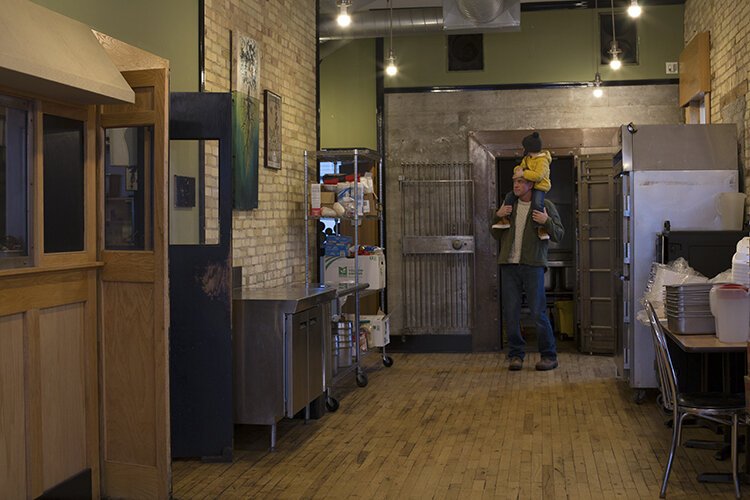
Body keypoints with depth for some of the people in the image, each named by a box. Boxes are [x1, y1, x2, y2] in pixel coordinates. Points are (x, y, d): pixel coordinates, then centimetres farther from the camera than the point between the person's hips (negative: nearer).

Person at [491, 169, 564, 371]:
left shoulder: (545, 205, 4)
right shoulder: (508, 205, 16)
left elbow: (559, 235, 1)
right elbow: (496, 235, 18)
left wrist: (547, 222, -16)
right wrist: (497, 216, 1)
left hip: (533, 265, -4)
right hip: (509, 264, 4)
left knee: (538, 312, -5)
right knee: (510, 313, 3)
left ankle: (549, 356, 6)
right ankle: (516, 354, 13)